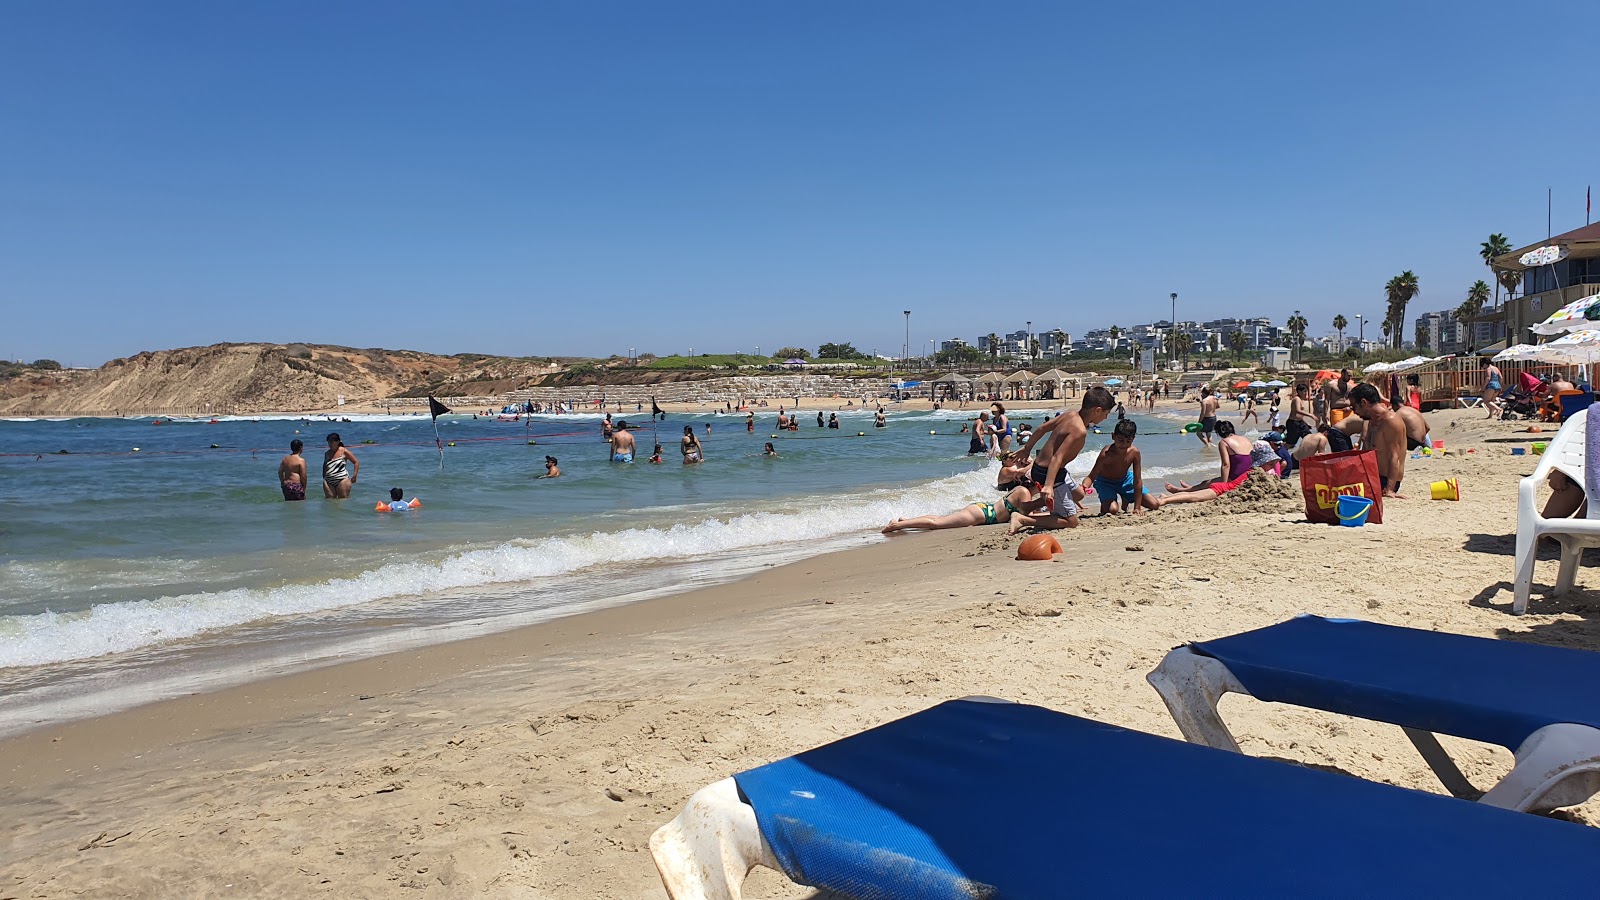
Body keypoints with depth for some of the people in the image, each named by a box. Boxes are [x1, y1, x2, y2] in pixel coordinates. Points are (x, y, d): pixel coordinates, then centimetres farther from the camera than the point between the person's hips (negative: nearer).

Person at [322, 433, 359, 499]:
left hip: (342, 480, -5)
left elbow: (356, 462, 2)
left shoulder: (344, 451, 0)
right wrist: (324, 478, 18)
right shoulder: (327, 453, 14)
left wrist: (354, 476, -4)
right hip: (329, 482, 5)